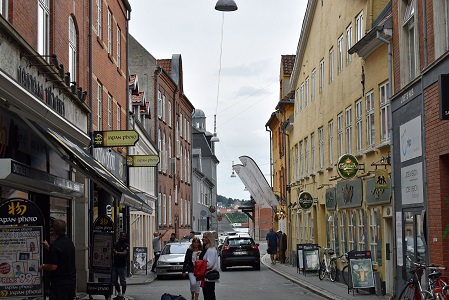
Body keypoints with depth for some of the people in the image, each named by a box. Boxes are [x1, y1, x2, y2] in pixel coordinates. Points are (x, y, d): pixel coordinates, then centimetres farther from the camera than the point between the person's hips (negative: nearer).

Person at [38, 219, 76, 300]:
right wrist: (48, 247, 23)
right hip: (72, 280, 8)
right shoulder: (69, 242, 8)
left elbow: (53, 266, -20)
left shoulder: (55, 245, -19)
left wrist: (42, 267, -3)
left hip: (60, 282, -8)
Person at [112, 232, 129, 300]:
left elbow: (125, 253, -19)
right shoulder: (116, 244, 14)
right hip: (115, 265, 6)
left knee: (123, 281, 0)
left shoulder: (126, 245, -4)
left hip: (122, 265, -6)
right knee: (114, 280, 10)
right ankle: (119, 294, 23)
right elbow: (112, 251, 17)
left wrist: (117, 253, -35)